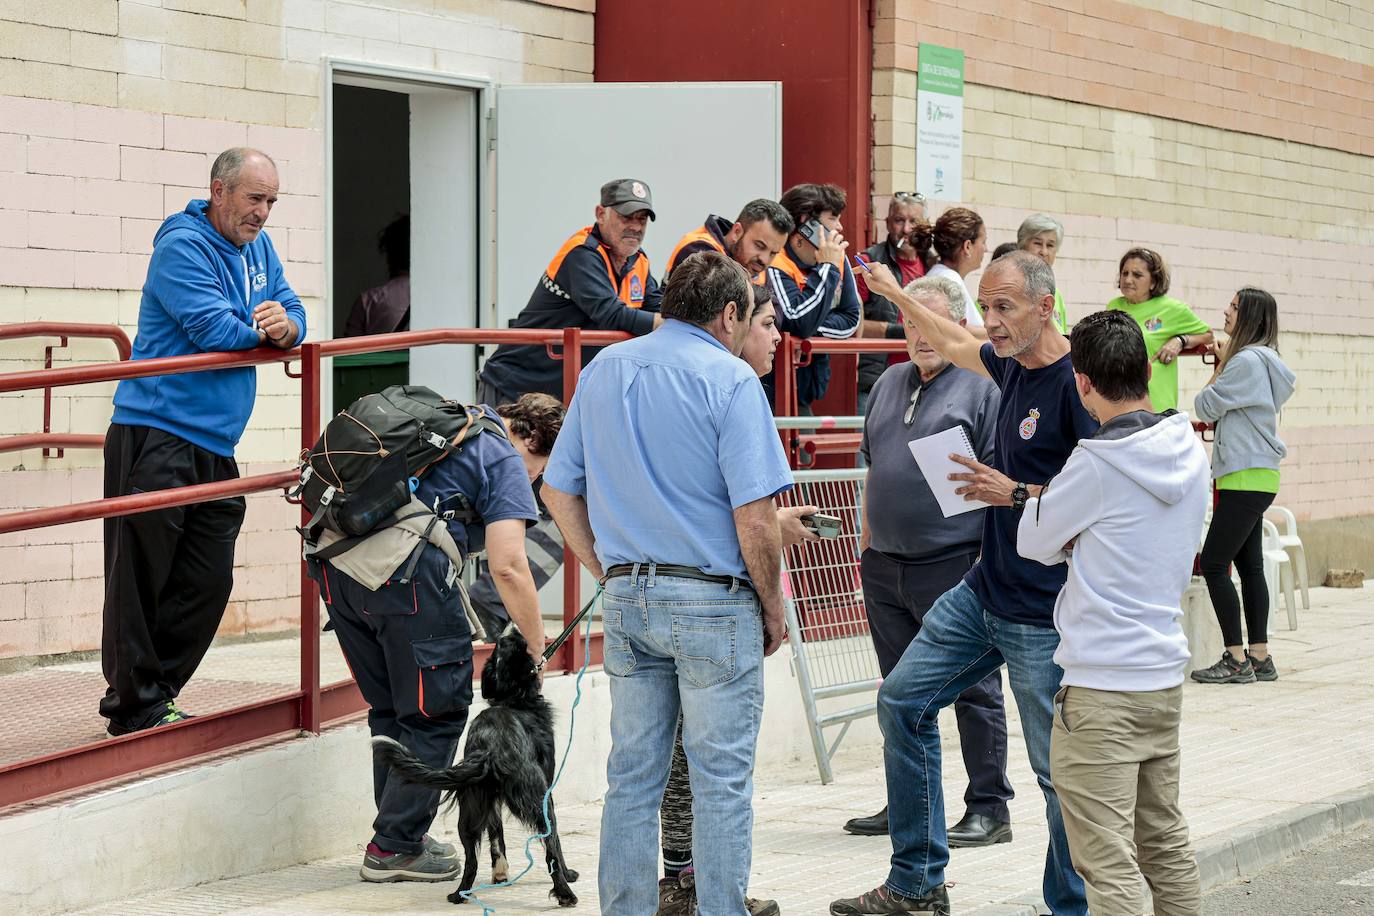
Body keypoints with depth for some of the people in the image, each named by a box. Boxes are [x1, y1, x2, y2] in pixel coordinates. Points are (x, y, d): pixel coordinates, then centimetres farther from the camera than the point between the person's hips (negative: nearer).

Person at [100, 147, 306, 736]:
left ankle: (155, 692, 18)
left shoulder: (257, 246, 16)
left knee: (208, 583, 8)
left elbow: (292, 316, 13)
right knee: (140, 577, -5)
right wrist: (263, 329, -1)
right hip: (155, 438, -9)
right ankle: (135, 706, 1)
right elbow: (215, 331, -20)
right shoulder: (183, 246, -10)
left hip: (213, 446, 9)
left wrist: (286, 327, -11)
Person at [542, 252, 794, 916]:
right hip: (714, 600, -6)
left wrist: (610, 573, 15)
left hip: (627, 599, 6)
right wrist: (772, 606, -2)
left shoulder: (602, 370, 9)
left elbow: (559, 491, 12)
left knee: (632, 774, 13)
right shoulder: (729, 380, -10)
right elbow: (755, 518, -15)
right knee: (721, 779, 2)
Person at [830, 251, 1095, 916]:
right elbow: (956, 346, 30)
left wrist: (1020, 494, -21)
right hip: (983, 592, 10)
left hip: (1043, 617, -9)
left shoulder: (1076, 382, -18)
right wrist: (894, 293, 39)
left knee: (1059, 768, -4)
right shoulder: (1012, 365, 8)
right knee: (903, 700, 12)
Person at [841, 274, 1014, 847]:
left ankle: (989, 809, 5)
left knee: (973, 690, -1)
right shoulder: (890, 383, 15)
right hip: (886, 567, 7)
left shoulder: (983, 387, -6)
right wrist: (867, 542, 17)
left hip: (954, 567, -7)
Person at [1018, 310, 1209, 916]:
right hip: (1165, 672, 8)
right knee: (1166, 844, 18)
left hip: (1101, 685, -8)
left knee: (1108, 862, -7)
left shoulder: (1096, 464, -17)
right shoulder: (1189, 451, 5)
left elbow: (1034, 542, -4)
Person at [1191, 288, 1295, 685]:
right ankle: (1260, 657, 13)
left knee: (1213, 563, -9)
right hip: (1254, 476, 10)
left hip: (1246, 477, -10)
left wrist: (1219, 366, 4)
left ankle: (1237, 660, -8)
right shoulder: (1263, 360, 16)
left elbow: (1205, 406, -9)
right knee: (1249, 565, 11)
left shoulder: (1247, 361, -16)